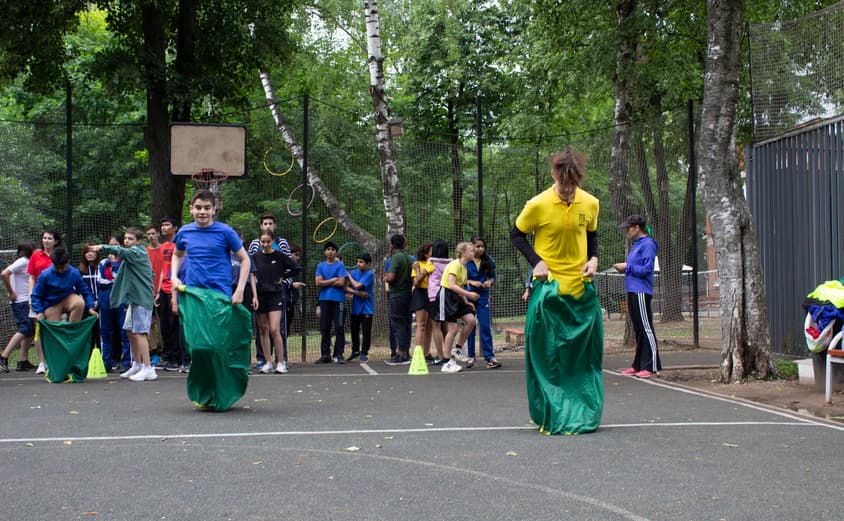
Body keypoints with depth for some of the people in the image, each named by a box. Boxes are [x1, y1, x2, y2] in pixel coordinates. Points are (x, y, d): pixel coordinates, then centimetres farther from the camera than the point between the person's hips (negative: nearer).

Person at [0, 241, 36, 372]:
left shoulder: (27, 262, 15)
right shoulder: (22, 262, -12)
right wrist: (11, 293, -18)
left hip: (26, 302, 9)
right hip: (21, 302, -9)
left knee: (30, 330, 9)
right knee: (24, 329, -14)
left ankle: (24, 361, 10)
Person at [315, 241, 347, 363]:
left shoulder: (340, 265, 3)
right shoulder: (321, 266, 11)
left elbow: (341, 282, -8)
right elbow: (318, 282, 0)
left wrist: (326, 283, -2)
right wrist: (333, 280, -4)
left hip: (338, 299, -3)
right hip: (324, 299, 3)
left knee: (338, 328, -3)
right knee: (325, 328, 4)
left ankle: (338, 355, 0)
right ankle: (325, 355, 8)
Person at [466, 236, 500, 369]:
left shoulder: (488, 260, 3)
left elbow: (493, 276, 11)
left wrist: (490, 281, -10)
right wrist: (471, 282, -17)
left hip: (483, 296, 1)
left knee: (485, 326, -4)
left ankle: (489, 357, -4)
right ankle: (470, 356, 16)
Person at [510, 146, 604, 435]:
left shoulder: (590, 204, 0)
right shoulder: (538, 205, -11)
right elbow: (516, 235, 3)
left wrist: (593, 258, -1)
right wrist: (536, 261, -10)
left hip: (582, 289, 3)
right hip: (548, 289, -3)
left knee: (585, 356, 6)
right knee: (546, 355, -2)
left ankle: (584, 417, 18)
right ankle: (549, 419, 9)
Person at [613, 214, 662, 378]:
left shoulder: (647, 244, -11)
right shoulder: (636, 244, 18)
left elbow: (647, 269, -17)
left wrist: (627, 267, -12)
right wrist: (624, 268, 7)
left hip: (641, 292, -10)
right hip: (632, 291, 10)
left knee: (646, 328, -9)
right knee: (638, 330, 12)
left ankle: (651, 366, -8)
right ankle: (638, 365, 17)